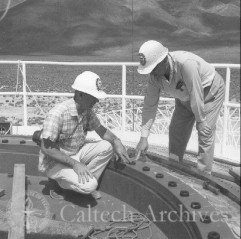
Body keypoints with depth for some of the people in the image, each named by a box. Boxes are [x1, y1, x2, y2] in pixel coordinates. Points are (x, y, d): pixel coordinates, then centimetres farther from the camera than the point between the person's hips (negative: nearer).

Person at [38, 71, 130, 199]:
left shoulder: (87, 111, -4)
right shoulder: (57, 114, -28)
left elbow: (101, 130, 10)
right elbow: (46, 148, -26)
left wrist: (116, 141, -10)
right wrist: (74, 164, -29)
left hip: (76, 153, 7)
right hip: (55, 162, -7)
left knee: (106, 147, -12)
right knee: (88, 186, -26)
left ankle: (87, 179, 1)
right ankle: (57, 182, 0)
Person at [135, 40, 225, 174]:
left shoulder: (186, 64, -43)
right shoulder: (155, 76, -21)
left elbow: (196, 96, -35)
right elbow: (149, 106, -16)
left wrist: (200, 120, -23)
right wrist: (144, 137, -19)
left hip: (210, 91, -6)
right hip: (185, 97, 6)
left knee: (205, 132, -13)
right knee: (176, 130, 3)